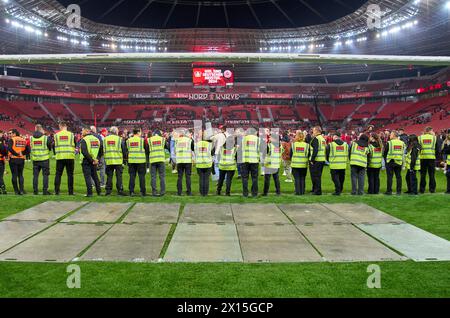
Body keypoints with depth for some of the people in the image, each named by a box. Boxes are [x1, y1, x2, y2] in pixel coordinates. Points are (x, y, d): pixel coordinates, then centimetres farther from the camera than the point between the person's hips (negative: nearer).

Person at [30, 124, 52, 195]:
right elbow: (50, 148, -1)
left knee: (35, 175, 9)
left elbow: (30, 148, 9)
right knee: (45, 175, 2)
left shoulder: (31, 138, 1)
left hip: (35, 159, 3)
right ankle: (45, 190, -1)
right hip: (44, 159, -3)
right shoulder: (46, 138, -8)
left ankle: (35, 190, 11)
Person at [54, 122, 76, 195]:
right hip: (70, 157, -1)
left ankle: (56, 191, 8)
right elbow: (75, 145, 9)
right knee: (70, 175, 5)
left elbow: (54, 146, 8)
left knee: (58, 174, 9)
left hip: (60, 157, 1)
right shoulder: (71, 135, 0)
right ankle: (70, 191, 4)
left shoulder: (56, 135, 2)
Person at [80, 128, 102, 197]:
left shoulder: (84, 140, -10)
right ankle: (99, 191, 19)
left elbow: (84, 152, -20)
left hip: (86, 161, -6)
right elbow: (101, 151, 11)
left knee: (87, 176, -1)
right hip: (95, 161, 6)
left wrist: (91, 160, -16)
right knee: (95, 176, 17)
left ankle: (89, 193, -2)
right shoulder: (97, 139, 10)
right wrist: (97, 159, 10)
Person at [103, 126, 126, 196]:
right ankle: (120, 190, 1)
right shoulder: (119, 139, -3)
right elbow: (123, 150, -1)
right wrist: (124, 158, 9)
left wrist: (105, 158, 19)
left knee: (109, 176, 9)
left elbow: (102, 150, 10)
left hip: (108, 161, 3)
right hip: (118, 161, -3)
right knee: (119, 176, 2)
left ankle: (108, 190, 10)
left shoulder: (105, 139, 6)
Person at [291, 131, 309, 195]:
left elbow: (291, 155, 4)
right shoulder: (307, 145, -2)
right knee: (302, 179, 9)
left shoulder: (293, 144, -2)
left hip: (295, 164, -1)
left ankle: (297, 192, 1)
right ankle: (302, 191, 10)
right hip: (304, 164, 1)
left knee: (296, 179, 4)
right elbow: (308, 155, 3)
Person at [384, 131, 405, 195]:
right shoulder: (402, 143, 6)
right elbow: (403, 153, 12)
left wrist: (386, 160, 10)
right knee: (398, 176, 8)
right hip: (399, 162, 4)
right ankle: (399, 191, 10)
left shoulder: (389, 143, -9)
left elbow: (385, 153, -4)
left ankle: (389, 191, 0)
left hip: (390, 161, -4)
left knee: (390, 177, -1)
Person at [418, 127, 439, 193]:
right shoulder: (434, 137, 4)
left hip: (422, 158, 0)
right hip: (432, 158, 0)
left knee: (423, 174, 5)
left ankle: (422, 189, 4)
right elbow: (437, 149, 5)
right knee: (431, 174, 6)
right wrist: (436, 156, 14)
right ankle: (432, 189, 7)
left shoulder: (420, 137, 4)